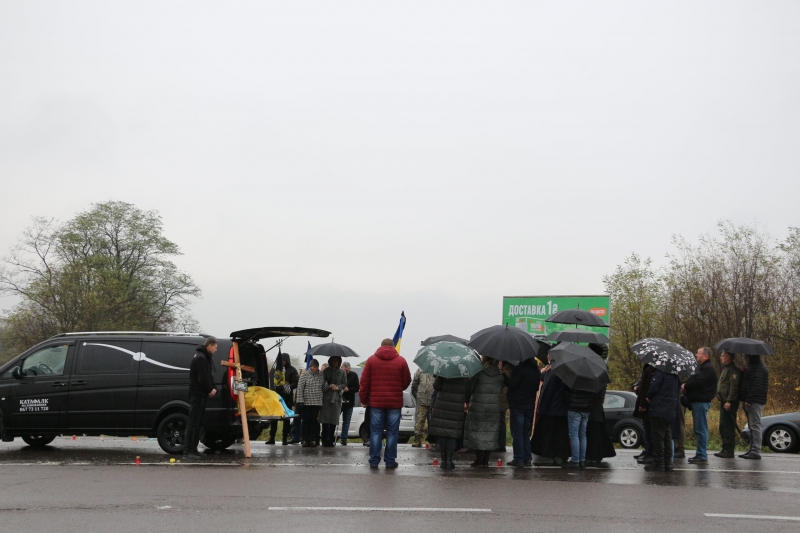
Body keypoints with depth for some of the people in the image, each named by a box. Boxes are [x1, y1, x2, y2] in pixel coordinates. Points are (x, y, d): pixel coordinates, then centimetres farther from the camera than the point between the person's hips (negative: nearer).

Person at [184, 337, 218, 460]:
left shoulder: (206, 358, 18)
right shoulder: (200, 358, -15)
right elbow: (202, 378, -20)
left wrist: (212, 389, 3)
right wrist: (210, 390, -7)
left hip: (201, 394, 10)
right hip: (197, 394, -10)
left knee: (197, 423, 11)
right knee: (193, 422, -10)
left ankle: (193, 449, 15)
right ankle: (188, 450, -10)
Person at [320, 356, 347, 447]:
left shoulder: (342, 372, 10)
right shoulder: (326, 371, 7)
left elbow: (345, 384, 10)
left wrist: (338, 387, -7)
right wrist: (330, 386, -13)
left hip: (337, 398, 1)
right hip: (326, 397, -1)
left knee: (334, 420, 1)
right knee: (325, 420, -6)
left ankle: (331, 441, 7)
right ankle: (325, 441, -2)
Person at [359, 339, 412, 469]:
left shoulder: (371, 360, 3)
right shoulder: (401, 361, 1)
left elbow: (364, 382, 1)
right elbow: (406, 382, 5)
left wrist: (364, 399, 9)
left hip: (376, 402, 1)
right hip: (395, 403, -1)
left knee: (375, 432, 6)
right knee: (392, 432, 5)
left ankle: (374, 461, 5)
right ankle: (390, 461, 7)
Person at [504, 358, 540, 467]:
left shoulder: (519, 369, -15)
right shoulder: (537, 371, 10)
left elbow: (511, 384, -17)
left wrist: (504, 372, -10)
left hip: (517, 405, -7)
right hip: (530, 406, 7)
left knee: (517, 433, -2)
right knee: (525, 433, 15)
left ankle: (518, 459, -3)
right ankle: (527, 459, 13)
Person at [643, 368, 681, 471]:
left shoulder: (659, 371, -14)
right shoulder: (675, 374, 12)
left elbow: (654, 386, -19)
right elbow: (678, 390, 18)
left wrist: (648, 397, -1)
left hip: (658, 409, -8)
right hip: (670, 410, 8)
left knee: (658, 436, -2)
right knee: (667, 437, 13)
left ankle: (658, 463, -1)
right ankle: (668, 464, 15)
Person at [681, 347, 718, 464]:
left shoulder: (708, 368, -13)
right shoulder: (701, 367, 21)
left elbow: (698, 382, -22)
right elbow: (694, 380, 19)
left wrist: (685, 386, -6)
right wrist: (686, 386, -3)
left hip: (701, 402, -11)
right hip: (698, 401, 11)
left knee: (701, 429, -9)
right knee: (699, 429, 13)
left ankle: (702, 456, -7)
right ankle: (700, 454, 18)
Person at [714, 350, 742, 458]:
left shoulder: (733, 370, -12)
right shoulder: (725, 369, 21)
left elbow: (734, 387, -20)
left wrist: (729, 401, -24)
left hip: (729, 403, -11)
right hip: (724, 401, 11)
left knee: (728, 426, -9)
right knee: (723, 426, 13)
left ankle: (729, 450, -7)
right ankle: (725, 449, 19)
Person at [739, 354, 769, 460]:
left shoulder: (759, 368, -14)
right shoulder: (751, 366, 20)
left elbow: (757, 385, -21)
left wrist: (749, 399, -23)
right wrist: (744, 399, 17)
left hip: (755, 402, -11)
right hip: (749, 401, 11)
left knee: (755, 426, -10)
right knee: (753, 426, 13)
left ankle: (756, 451, -10)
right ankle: (753, 450, 18)